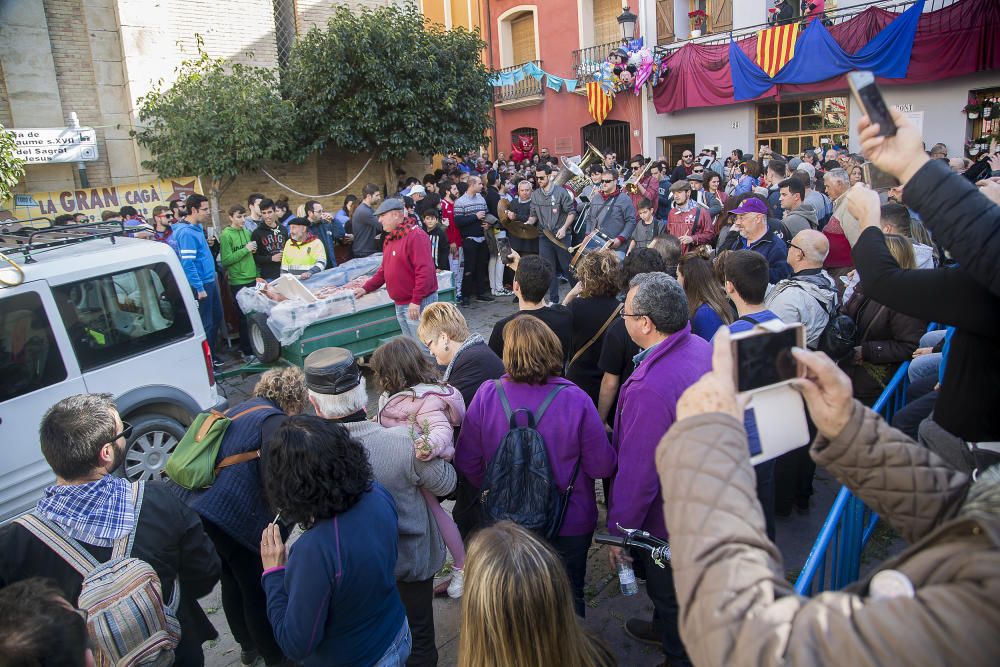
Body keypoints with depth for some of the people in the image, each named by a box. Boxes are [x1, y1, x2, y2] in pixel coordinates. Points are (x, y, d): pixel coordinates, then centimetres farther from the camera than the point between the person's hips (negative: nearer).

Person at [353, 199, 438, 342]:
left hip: (418, 304, -9)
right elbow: (384, 271, 22)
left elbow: (424, 271, -23)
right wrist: (366, 288, 11)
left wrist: (416, 301, -24)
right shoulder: (391, 239, 15)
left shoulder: (416, 236, -16)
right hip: (400, 304, 9)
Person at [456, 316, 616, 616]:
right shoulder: (575, 400, -25)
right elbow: (602, 467, -19)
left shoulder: (486, 395, -20)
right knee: (569, 597, 24)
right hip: (570, 524, -2)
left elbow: (466, 462, -11)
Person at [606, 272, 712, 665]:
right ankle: (668, 627, 57)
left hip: (667, 521, -9)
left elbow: (637, 474, -31)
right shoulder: (701, 348, -10)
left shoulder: (649, 389, -38)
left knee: (668, 592, 18)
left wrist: (618, 532, -16)